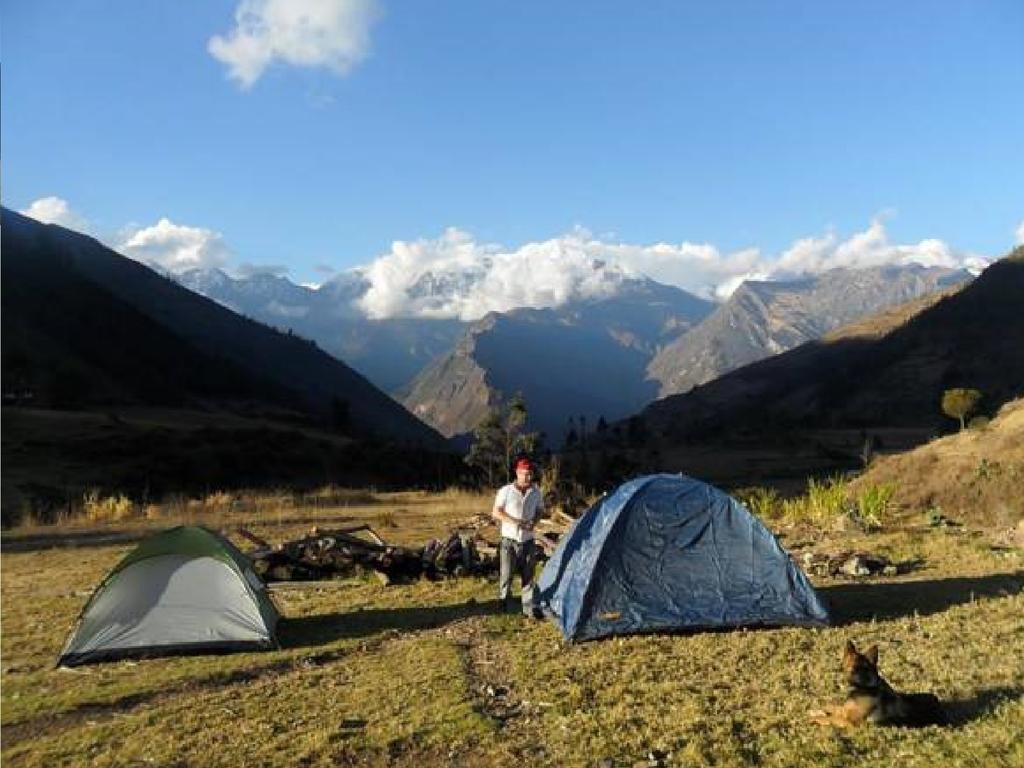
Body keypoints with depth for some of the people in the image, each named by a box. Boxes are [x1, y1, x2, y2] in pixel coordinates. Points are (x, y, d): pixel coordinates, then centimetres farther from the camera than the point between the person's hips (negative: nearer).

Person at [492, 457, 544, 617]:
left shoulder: (536, 492, 1)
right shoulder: (506, 491, -10)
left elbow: (539, 511, 15)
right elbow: (496, 513, -7)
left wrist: (533, 522, -7)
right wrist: (514, 521, -18)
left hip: (528, 541, 3)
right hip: (509, 540, -3)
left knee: (528, 576, 8)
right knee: (506, 575, 0)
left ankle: (529, 607, 17)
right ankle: (505, 606, 17)